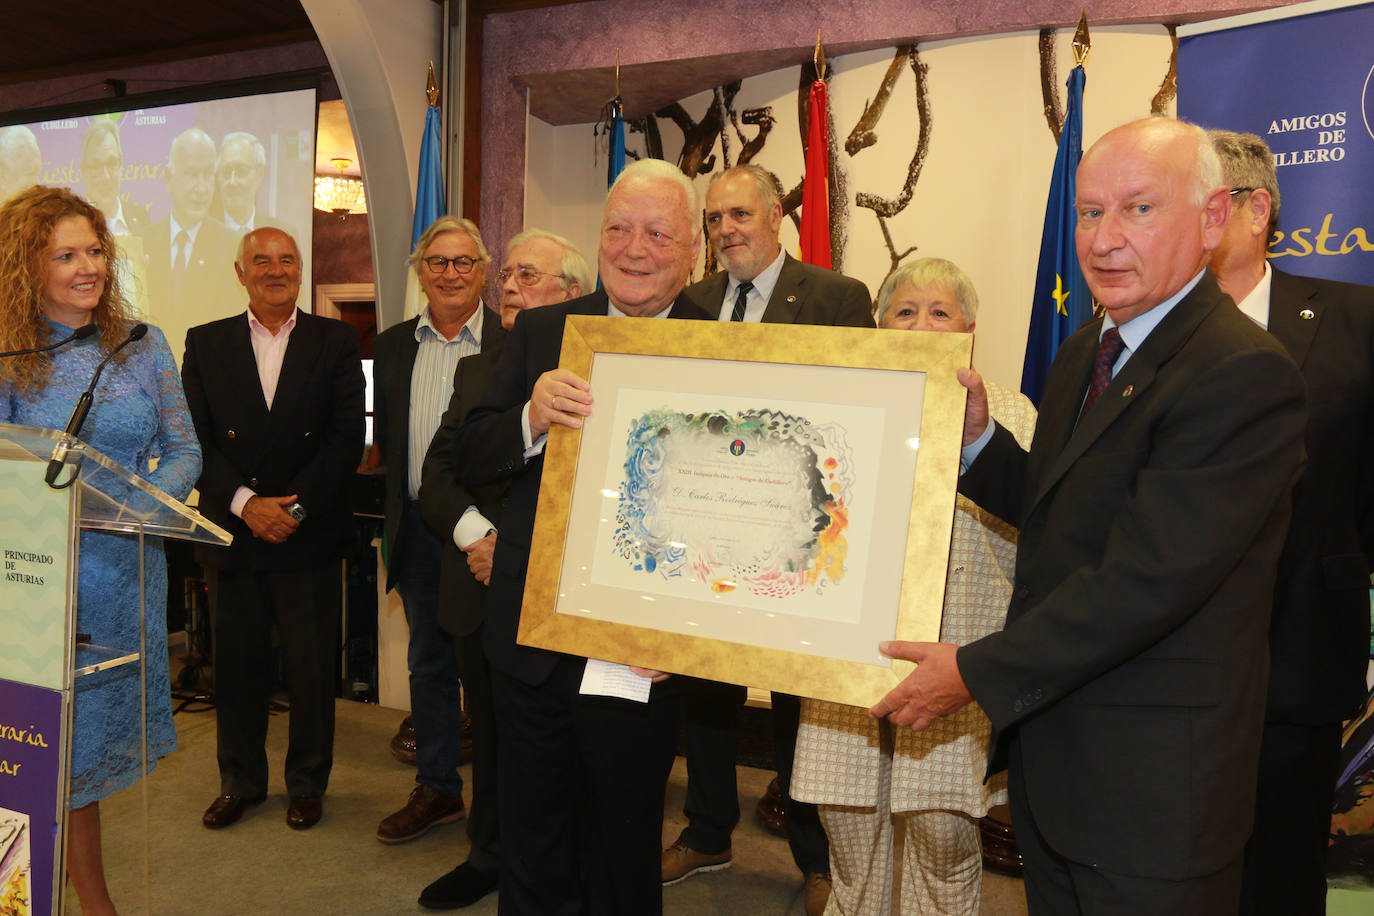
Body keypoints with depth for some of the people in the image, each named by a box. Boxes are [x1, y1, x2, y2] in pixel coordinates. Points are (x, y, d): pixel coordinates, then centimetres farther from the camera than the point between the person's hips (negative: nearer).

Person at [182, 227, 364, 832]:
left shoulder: (336, 341, 4)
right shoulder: (205, 344, 8)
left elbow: (348, 436, -4)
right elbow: (195, 439, 1)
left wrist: (295, 507, -13)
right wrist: (245, 503, -12)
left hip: (310, 534, -1)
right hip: (231, 533, 2)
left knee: (311, 668, 5)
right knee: (236, 666, 11)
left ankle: (307, 783, 24)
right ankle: (240, 783, 30)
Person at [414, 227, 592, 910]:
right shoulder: (477, 369, 14)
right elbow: (438, 472, 10)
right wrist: (475, 534, -7)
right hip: (480, 584, 5)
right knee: (489, 735, 17)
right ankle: (490, 855, 37)